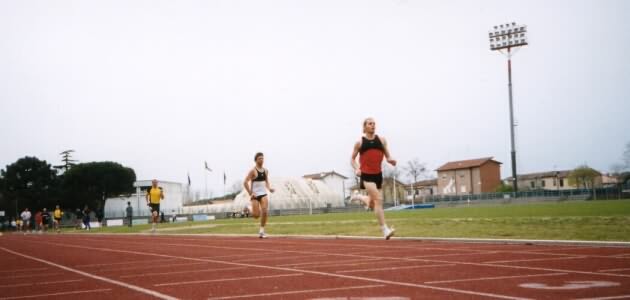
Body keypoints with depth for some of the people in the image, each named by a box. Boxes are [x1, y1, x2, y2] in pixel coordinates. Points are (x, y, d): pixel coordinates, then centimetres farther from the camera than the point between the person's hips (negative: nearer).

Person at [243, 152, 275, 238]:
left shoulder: (266, 171, 10)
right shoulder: (253, 171, -9)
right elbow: (245, 182, -12)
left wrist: (269, 188, 2)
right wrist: (250, 193, -16)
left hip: (263, 194, 4)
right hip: (255, 195, -4)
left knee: (265, 211, -17)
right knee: (256, 215, -7)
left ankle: (262, 230, -6)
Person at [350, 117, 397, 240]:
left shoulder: (381, 140, 8)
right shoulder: (360, 142, 2)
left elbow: (387, 156, 12)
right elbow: (352, 159, 10)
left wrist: (390, 160, -13)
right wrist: (356, 169, -10)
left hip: (378, 174, 5)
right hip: (366, 175, -4)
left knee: (373, 204, 13)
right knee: (378, 200, -20)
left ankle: (358, 197, 46)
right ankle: (385, 229, -19)